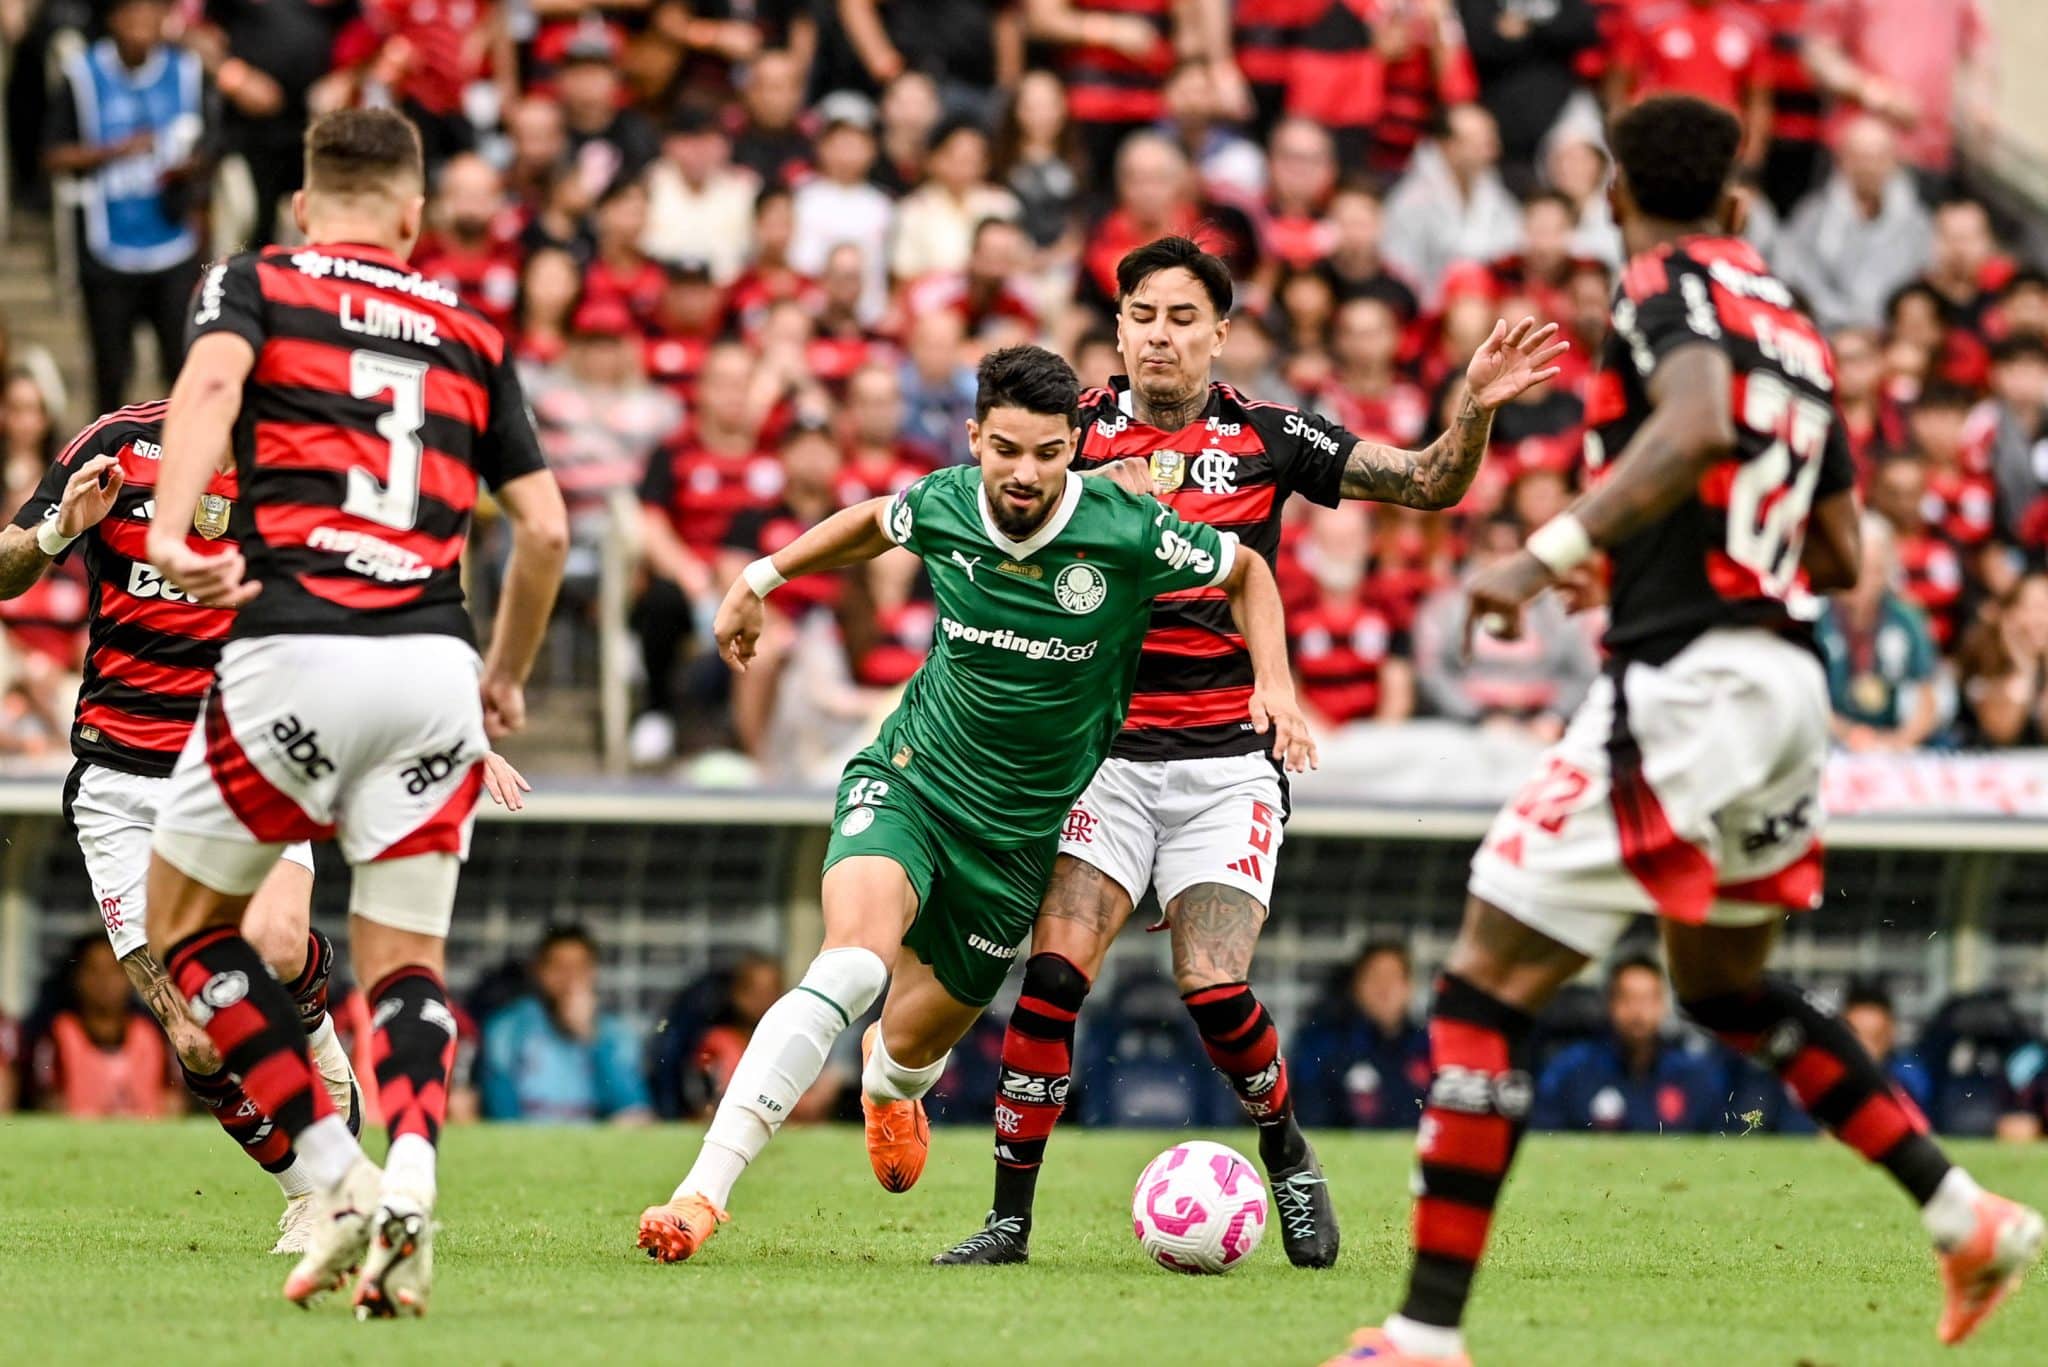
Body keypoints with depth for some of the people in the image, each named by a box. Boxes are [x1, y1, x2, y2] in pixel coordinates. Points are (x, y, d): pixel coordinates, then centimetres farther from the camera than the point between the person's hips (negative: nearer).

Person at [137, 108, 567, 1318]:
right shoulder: (470, 335, 20)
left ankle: (338, 1176, 2)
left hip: (293, 648, -3)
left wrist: (171, 527, -26)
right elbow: (545, 528, 16)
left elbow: (213, 379, -12)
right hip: (433, 666, 3)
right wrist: (507, 677, 30)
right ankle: (410, 1181, -17)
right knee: (407, 961, 12)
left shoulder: (255, 284, 11)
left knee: (188, 921, 16)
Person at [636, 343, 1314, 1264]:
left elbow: (1246, 573, 2)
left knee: (913, 1041, 10)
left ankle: (890, 1085, 54)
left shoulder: (1126, 532, -17)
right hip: (907, 776, -1)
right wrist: (759, 579, 20)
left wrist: (1274, 685, -11)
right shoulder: (942, 506, -11)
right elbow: (872, 522, 16)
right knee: (855, 963, -28)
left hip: (1021, 830, 1)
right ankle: (703, 1193, -31)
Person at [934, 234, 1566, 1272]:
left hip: (1226, 758, 0)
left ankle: (1289, 1159, 16)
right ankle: (1010, 1215, -7)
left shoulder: (1266, 437, 5)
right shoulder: (1081, 432, 4)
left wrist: (1477, 406, -10)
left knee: (1213, 988, -13)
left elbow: (1428, 484, 7)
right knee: (1055, 968, -15)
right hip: (1104, 750, 1)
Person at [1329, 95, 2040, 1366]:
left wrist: (1554, 549, -30)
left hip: (1689, 682, -8)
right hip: (1791, 678, 8)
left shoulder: (1669, 285, -5)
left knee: (1488, 986, -6)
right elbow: (1842, 555, 20)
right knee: (1726, 987, 29)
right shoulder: (1793, 320, 18)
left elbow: (1698, 428, -27)